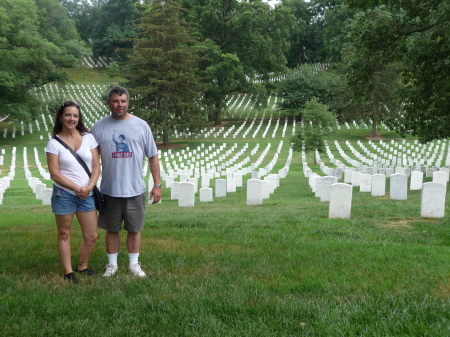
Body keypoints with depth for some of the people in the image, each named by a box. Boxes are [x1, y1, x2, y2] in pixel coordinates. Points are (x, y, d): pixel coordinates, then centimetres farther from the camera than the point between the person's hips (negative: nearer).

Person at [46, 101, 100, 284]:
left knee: (91, 236, 6)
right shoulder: (54, 143, -4)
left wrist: (89, 187, -13)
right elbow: (54, 173, -7)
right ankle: (68, 272, 21)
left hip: (87, 195, 3)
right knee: (64, 235, 8)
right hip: (64, 194, -3)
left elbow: (96, 166, 2)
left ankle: (82, 266, 27)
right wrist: (77, 188, -14)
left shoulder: (88, 138, 3)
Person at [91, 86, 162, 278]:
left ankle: (134, 264, 27)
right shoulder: (99, 127, 0)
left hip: (135, 190, 0)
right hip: (109, 190, 0)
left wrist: (157, 184, -1)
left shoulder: (141, 125, 0)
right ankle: (112, 264, 28)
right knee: (111, 229, 12)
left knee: (134, 229, 11)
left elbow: (153, 157, 2)